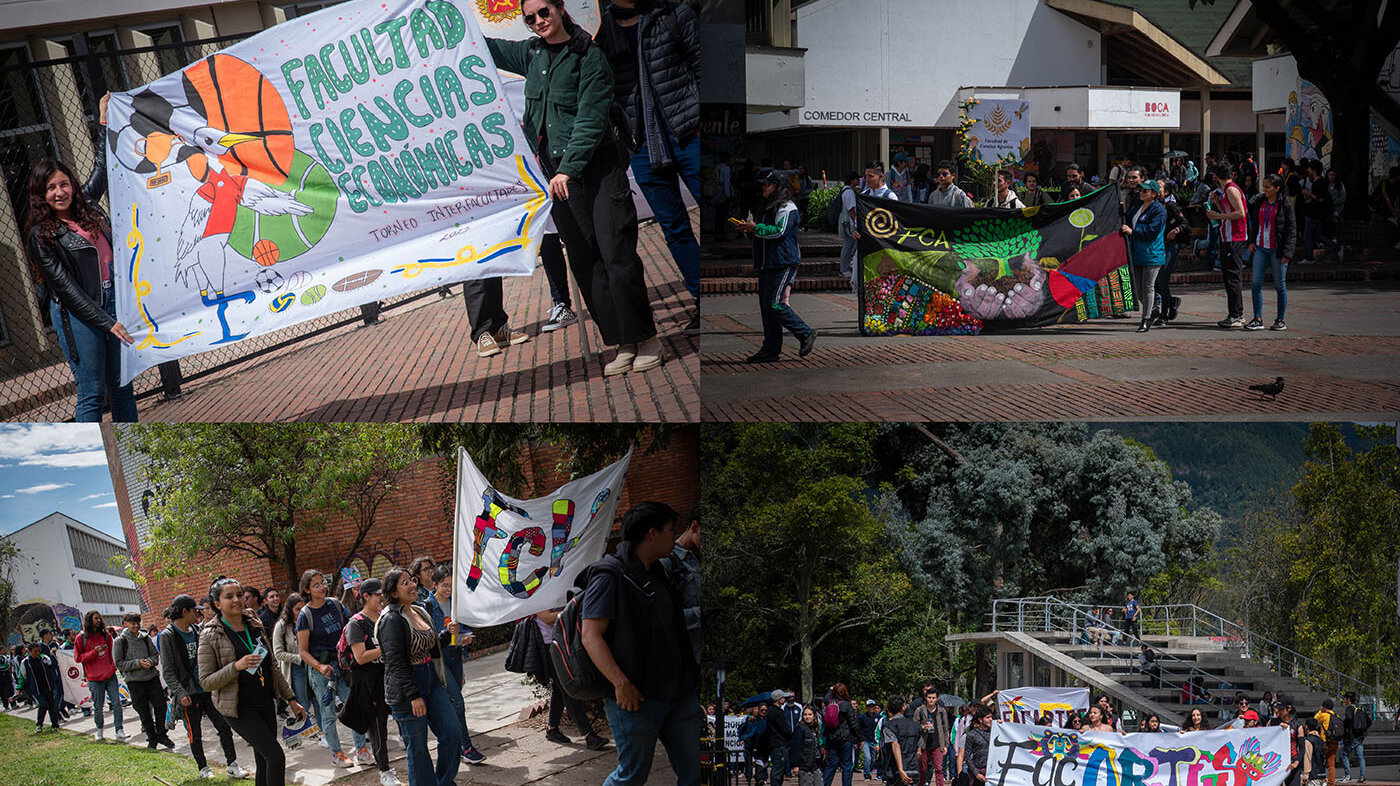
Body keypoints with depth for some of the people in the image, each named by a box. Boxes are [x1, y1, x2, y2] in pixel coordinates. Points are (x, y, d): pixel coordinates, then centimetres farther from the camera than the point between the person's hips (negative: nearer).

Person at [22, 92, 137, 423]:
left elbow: (101, 168, 26)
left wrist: (104, 122, 29)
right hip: (78, 314, -6)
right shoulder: (41, 235, -8)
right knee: (91, 394, -4)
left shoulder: (85, 204, 7)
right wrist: (106, 321, -18)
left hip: (114, 299, 6)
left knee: (122, 386, 9)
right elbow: (66, 288, -13)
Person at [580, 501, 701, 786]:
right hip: (635, 697, -8)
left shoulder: (657, 573, 19)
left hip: (678, 695, 8)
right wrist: (621, 683, -26)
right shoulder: (609, 575, -9)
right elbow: (591, 636, -17)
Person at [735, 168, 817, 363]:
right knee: (765, 306, 6)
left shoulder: (787, 208, -9)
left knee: (774, 305, -14)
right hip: (766, 265, 10)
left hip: (783, 264, -10)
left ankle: (806, 334, -1)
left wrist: (756, 228, -17)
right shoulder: (766, 208, 21)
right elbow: (762, 233, 29)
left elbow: (780, 231, -22)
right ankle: (771, 349, 10)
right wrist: (747, 229, 9)